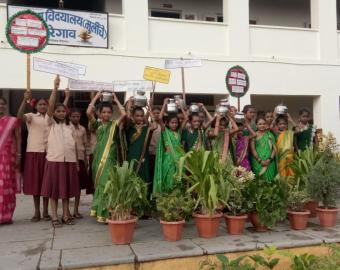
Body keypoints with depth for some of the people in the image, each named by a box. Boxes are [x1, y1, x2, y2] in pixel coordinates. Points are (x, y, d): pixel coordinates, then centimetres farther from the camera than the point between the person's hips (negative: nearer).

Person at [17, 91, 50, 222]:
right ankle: (37, 212, 12)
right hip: (33, 152, -1)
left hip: (47, 153, 1)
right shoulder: (31, 116, 3)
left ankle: (45, 211, 13)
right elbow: (19, 116, -16)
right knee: (34, 182, 2)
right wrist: (25, 100, -28)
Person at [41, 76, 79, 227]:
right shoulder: (51, 123, 3)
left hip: (69, 160, 3)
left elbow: (74, 144, 12)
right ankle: (54, 217, 6)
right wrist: (55, 88, -20)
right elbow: (50, 105, -11)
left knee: (67, 189, 7)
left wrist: (77, 162, 8)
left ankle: (66, 216, 15)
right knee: (54, 189, 0)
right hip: (54, 160, -3)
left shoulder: (70, 126, 13)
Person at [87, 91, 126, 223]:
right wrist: (96, 97, 1)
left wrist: (116, 100, 0)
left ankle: (105, 213, 2)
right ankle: (100, 212, 17)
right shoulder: (97, 124, 8)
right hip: (99, 157, 1)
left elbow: (124, 114, -12)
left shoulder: (114, 124, 5)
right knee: (100, 184, 7)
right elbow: (88, 112, -8)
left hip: (111, 158, -1)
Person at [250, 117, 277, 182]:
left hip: (269, 163, 2)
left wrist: (270, 159, -7)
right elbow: (252, 149, -4)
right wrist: (260, 160, -12)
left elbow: (274, 148, 7)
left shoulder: (270, 135, 10)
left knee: (269, 179, 1)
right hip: (258, 162, -2)